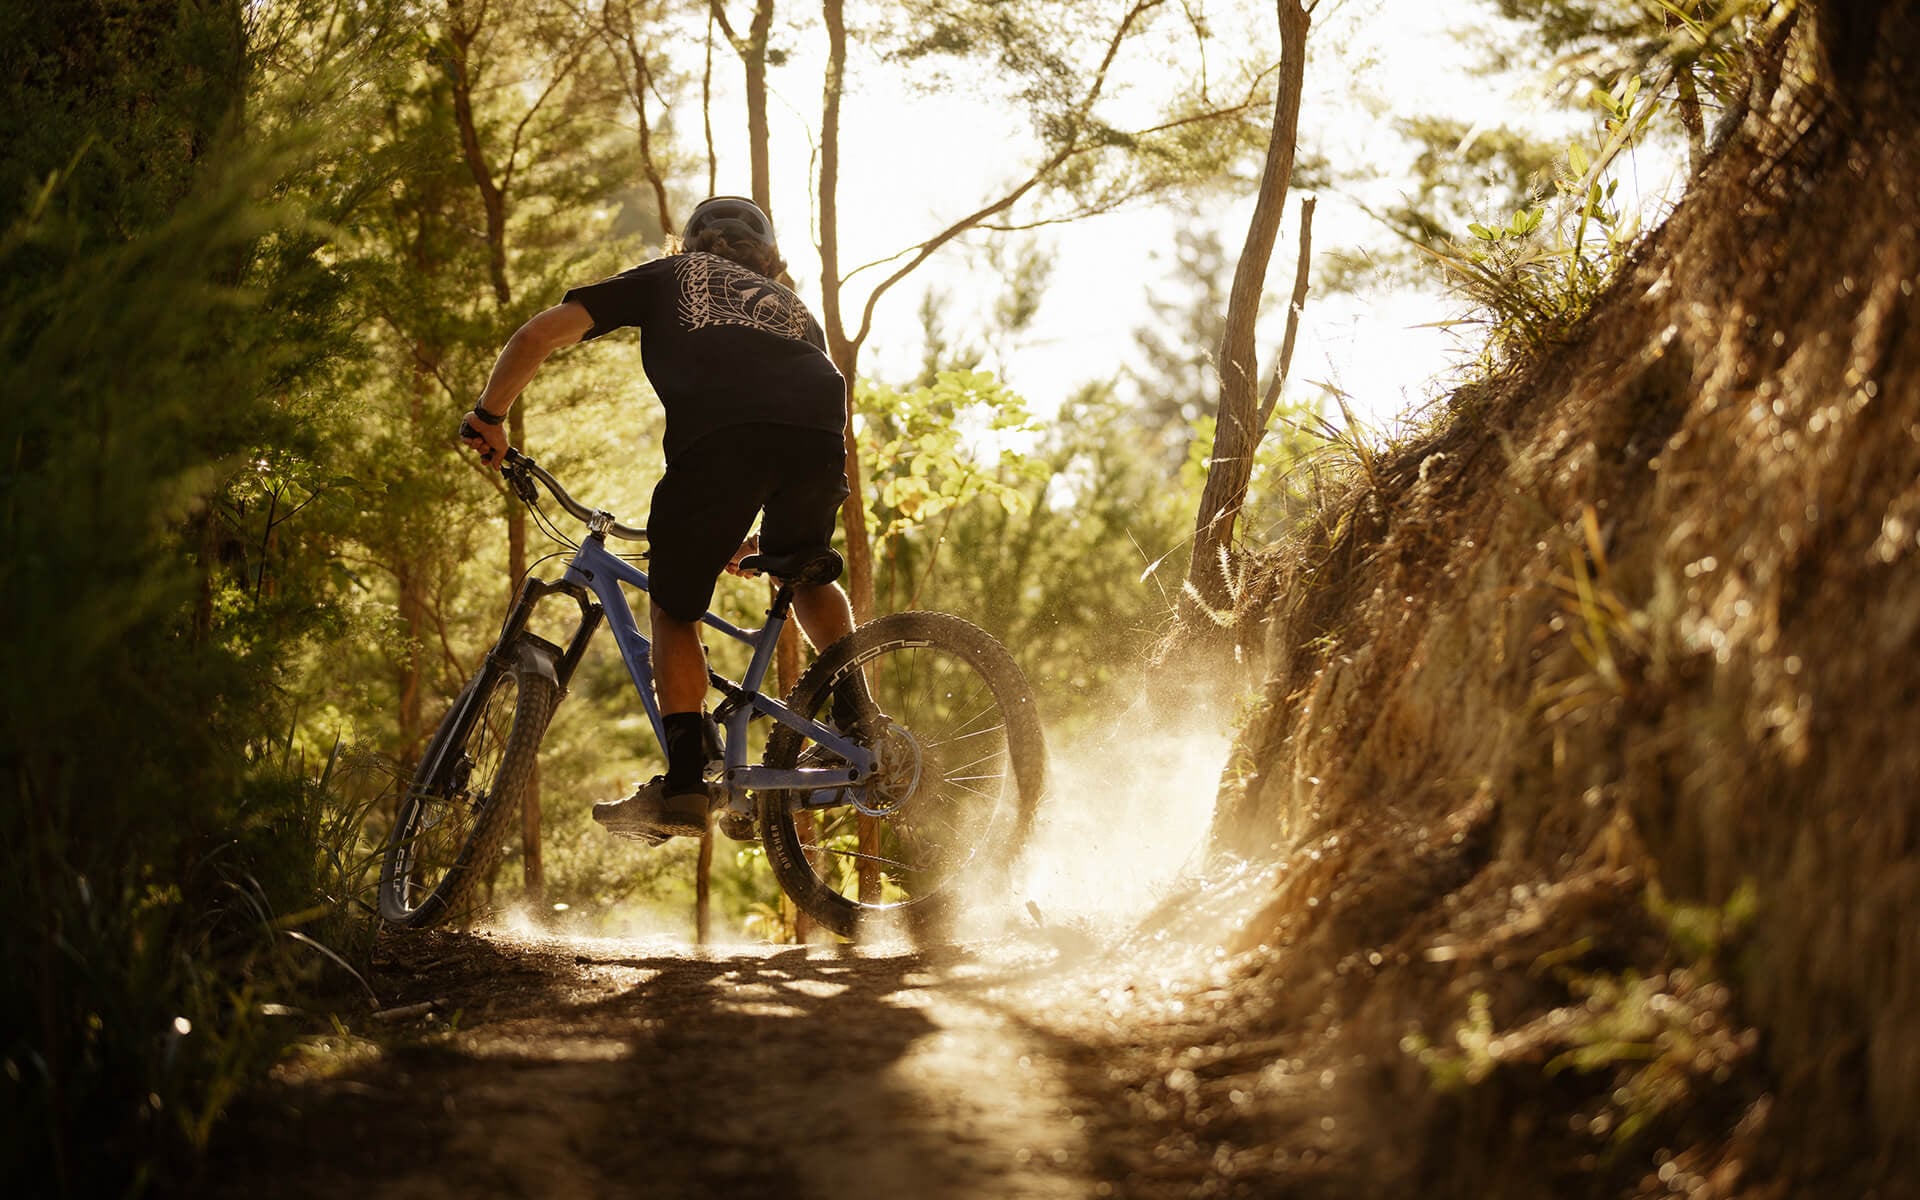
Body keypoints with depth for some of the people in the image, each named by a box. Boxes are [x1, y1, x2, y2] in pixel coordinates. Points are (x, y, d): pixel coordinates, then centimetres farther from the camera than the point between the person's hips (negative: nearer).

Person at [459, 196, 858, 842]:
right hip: (819, 436, 3)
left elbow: (539, 333, 23)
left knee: (675, 609, 14)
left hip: (717, 437, -3)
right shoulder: (794, 308, 41)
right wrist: (753, 539, 48)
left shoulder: (669, 277, 33)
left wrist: (488, 415, 36)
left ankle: (684, 784, 6)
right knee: (808, 577, 31)